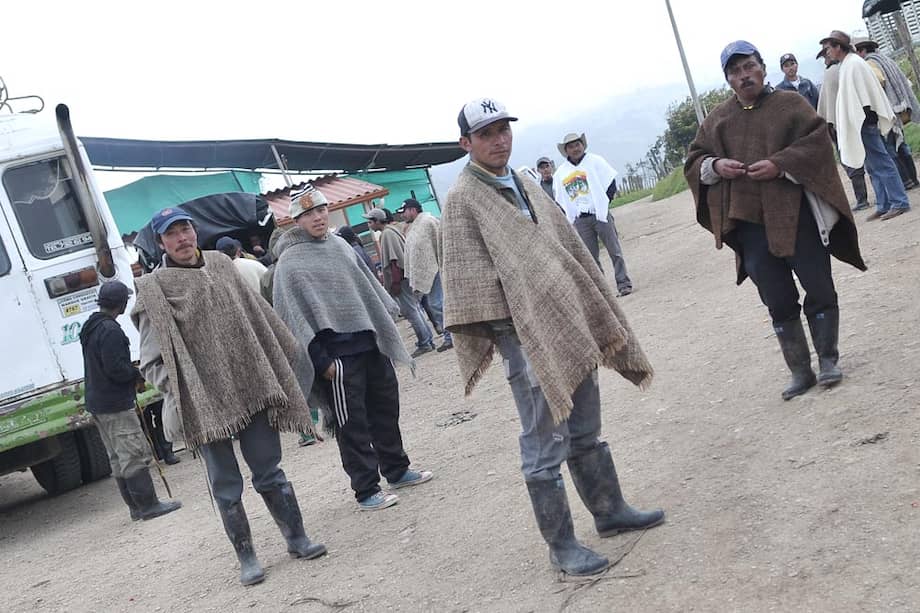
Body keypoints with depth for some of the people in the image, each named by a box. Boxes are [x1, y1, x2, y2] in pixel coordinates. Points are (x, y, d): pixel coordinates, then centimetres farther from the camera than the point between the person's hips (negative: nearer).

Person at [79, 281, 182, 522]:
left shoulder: (90, 328, 14)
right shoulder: (111, 330, -19)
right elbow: (116, 369, -24)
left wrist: (132, 373, 11)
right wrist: (139, 375, -7)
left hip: (97, 403, 10)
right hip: (116, 404, -10)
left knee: (118, 458, 12)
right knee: (134, 454, -6)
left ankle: (136, 506, 18)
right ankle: (148, 505, -3)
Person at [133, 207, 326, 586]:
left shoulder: (220, 265, 8)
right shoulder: (154, 290, -5)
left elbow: (258, 316, 17)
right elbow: (153, 361, -6)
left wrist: (286, 355, 19)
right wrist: (180, 391, -19)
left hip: (251, 389, 3)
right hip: (203, 403, -3)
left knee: (269, 470, 10)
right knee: (226, 484, 7)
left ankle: (297, 539, 23)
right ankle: (246, 558, 19)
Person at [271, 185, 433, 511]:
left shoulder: (339, 245, 11)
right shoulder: (290, 262, -9)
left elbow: (368, 285, 21)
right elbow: (295, 315, -13)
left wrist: (387, 320, 19)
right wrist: (321, 361, -16)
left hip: (371, 343, 7)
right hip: (337, 354, -7)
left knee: (386, 409, 15)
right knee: (352, 424, -2)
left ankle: (397, 471, 30)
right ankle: (366, 491, 7)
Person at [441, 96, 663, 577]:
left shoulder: (527, 188, 15)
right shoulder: (463, 200, -8)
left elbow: (570, 251, 19)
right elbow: (470, 281, -13)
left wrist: (595, 314, 17)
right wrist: (502, 332, -18)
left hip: (568, 326, 7)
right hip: (524, 335, -7)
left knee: (586, 433, 18)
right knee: (545, 446, -2)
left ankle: (609, 511, 32)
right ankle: (561, 546, 8)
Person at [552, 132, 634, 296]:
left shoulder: (595, 161, 2)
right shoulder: (560, 173, 6)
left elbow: (610, 183, 1)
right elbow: (559, 200, 10)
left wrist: (604, 203, -5)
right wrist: (569, 218, 1)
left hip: (600, 214, -2)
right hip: (580, 221, 2)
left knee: (614, 251, 0)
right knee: (590, 257, 5)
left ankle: (624, 284, 5)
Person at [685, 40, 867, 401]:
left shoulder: (790, 104, 3)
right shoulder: (717, 120, 13)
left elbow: (818, 141, -7)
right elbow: (694, 163, 14)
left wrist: (780, 164, -19)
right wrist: (716, 166, -7)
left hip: (797, 216, -2)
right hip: (749, 223, 3)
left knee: (818, 289, 2)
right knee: (778, 301, 5)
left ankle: (828, 360, 16)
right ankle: (800, 371, 13)